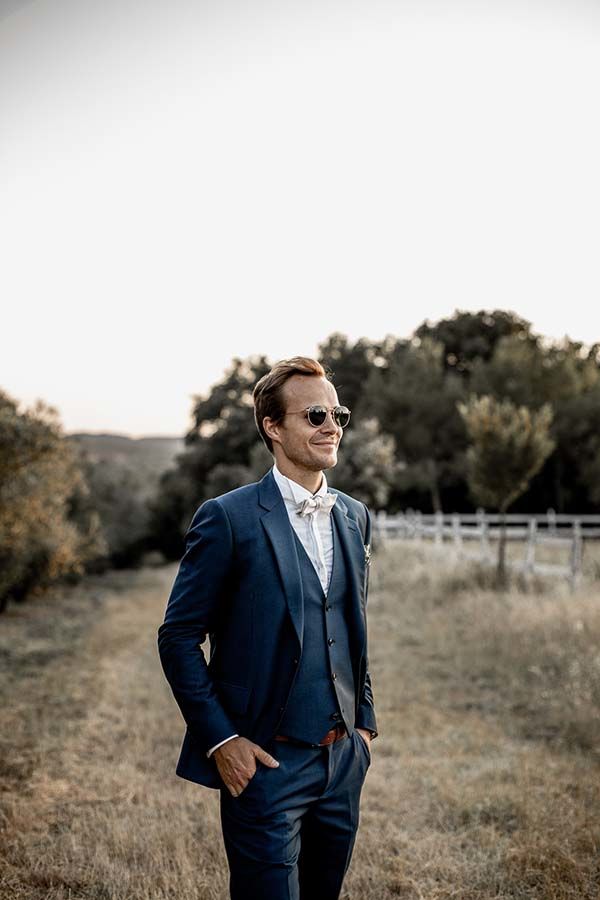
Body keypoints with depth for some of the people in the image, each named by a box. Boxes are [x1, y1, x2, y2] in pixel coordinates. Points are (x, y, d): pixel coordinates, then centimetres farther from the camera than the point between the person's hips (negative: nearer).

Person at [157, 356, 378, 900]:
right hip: (265, 762, -6)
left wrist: (364, 721, 13)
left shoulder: (354, 517, 9)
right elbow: (179, 637, -9)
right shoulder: (228, 518, -11)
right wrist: (220, 739, -12)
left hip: (344, 759, 6)